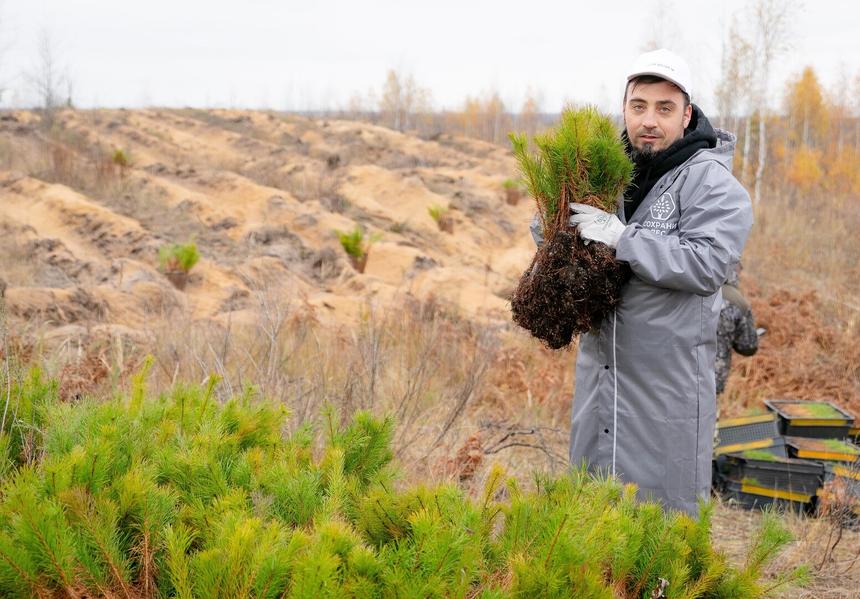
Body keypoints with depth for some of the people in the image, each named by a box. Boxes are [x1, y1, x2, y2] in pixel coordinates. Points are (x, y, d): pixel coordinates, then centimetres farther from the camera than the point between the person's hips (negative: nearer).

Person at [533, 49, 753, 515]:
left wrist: (621, 237, -26)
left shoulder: (710, 181, -12)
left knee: (666, 508, 3)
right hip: (600, 367, 6)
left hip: (669, 376, -6)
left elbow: (707, 264, -25)